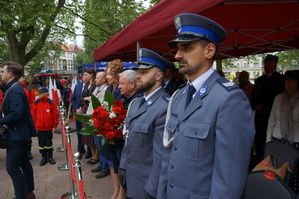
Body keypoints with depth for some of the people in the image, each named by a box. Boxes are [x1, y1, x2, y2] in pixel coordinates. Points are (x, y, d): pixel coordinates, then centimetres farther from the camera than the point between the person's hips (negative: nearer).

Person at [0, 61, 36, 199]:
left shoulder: (14, 90, -20)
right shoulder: (13, 89, 11)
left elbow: (17, 114, -27)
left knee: (12, 167, -4)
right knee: (24, 163, 18)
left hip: (17, 135, -10)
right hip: (20, 133, 10)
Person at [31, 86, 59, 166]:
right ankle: (44, 158, 23)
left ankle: (50, 157, 24)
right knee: (41, 143, 10)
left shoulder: (51, 102, -7)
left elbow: (55, 115, -3)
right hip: (39, 127, 1)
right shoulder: (35, 103, -2)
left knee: (49, 142, 9)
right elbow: (33, 115, 4)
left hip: (49, 127, -1)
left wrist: (54, 126, -3)